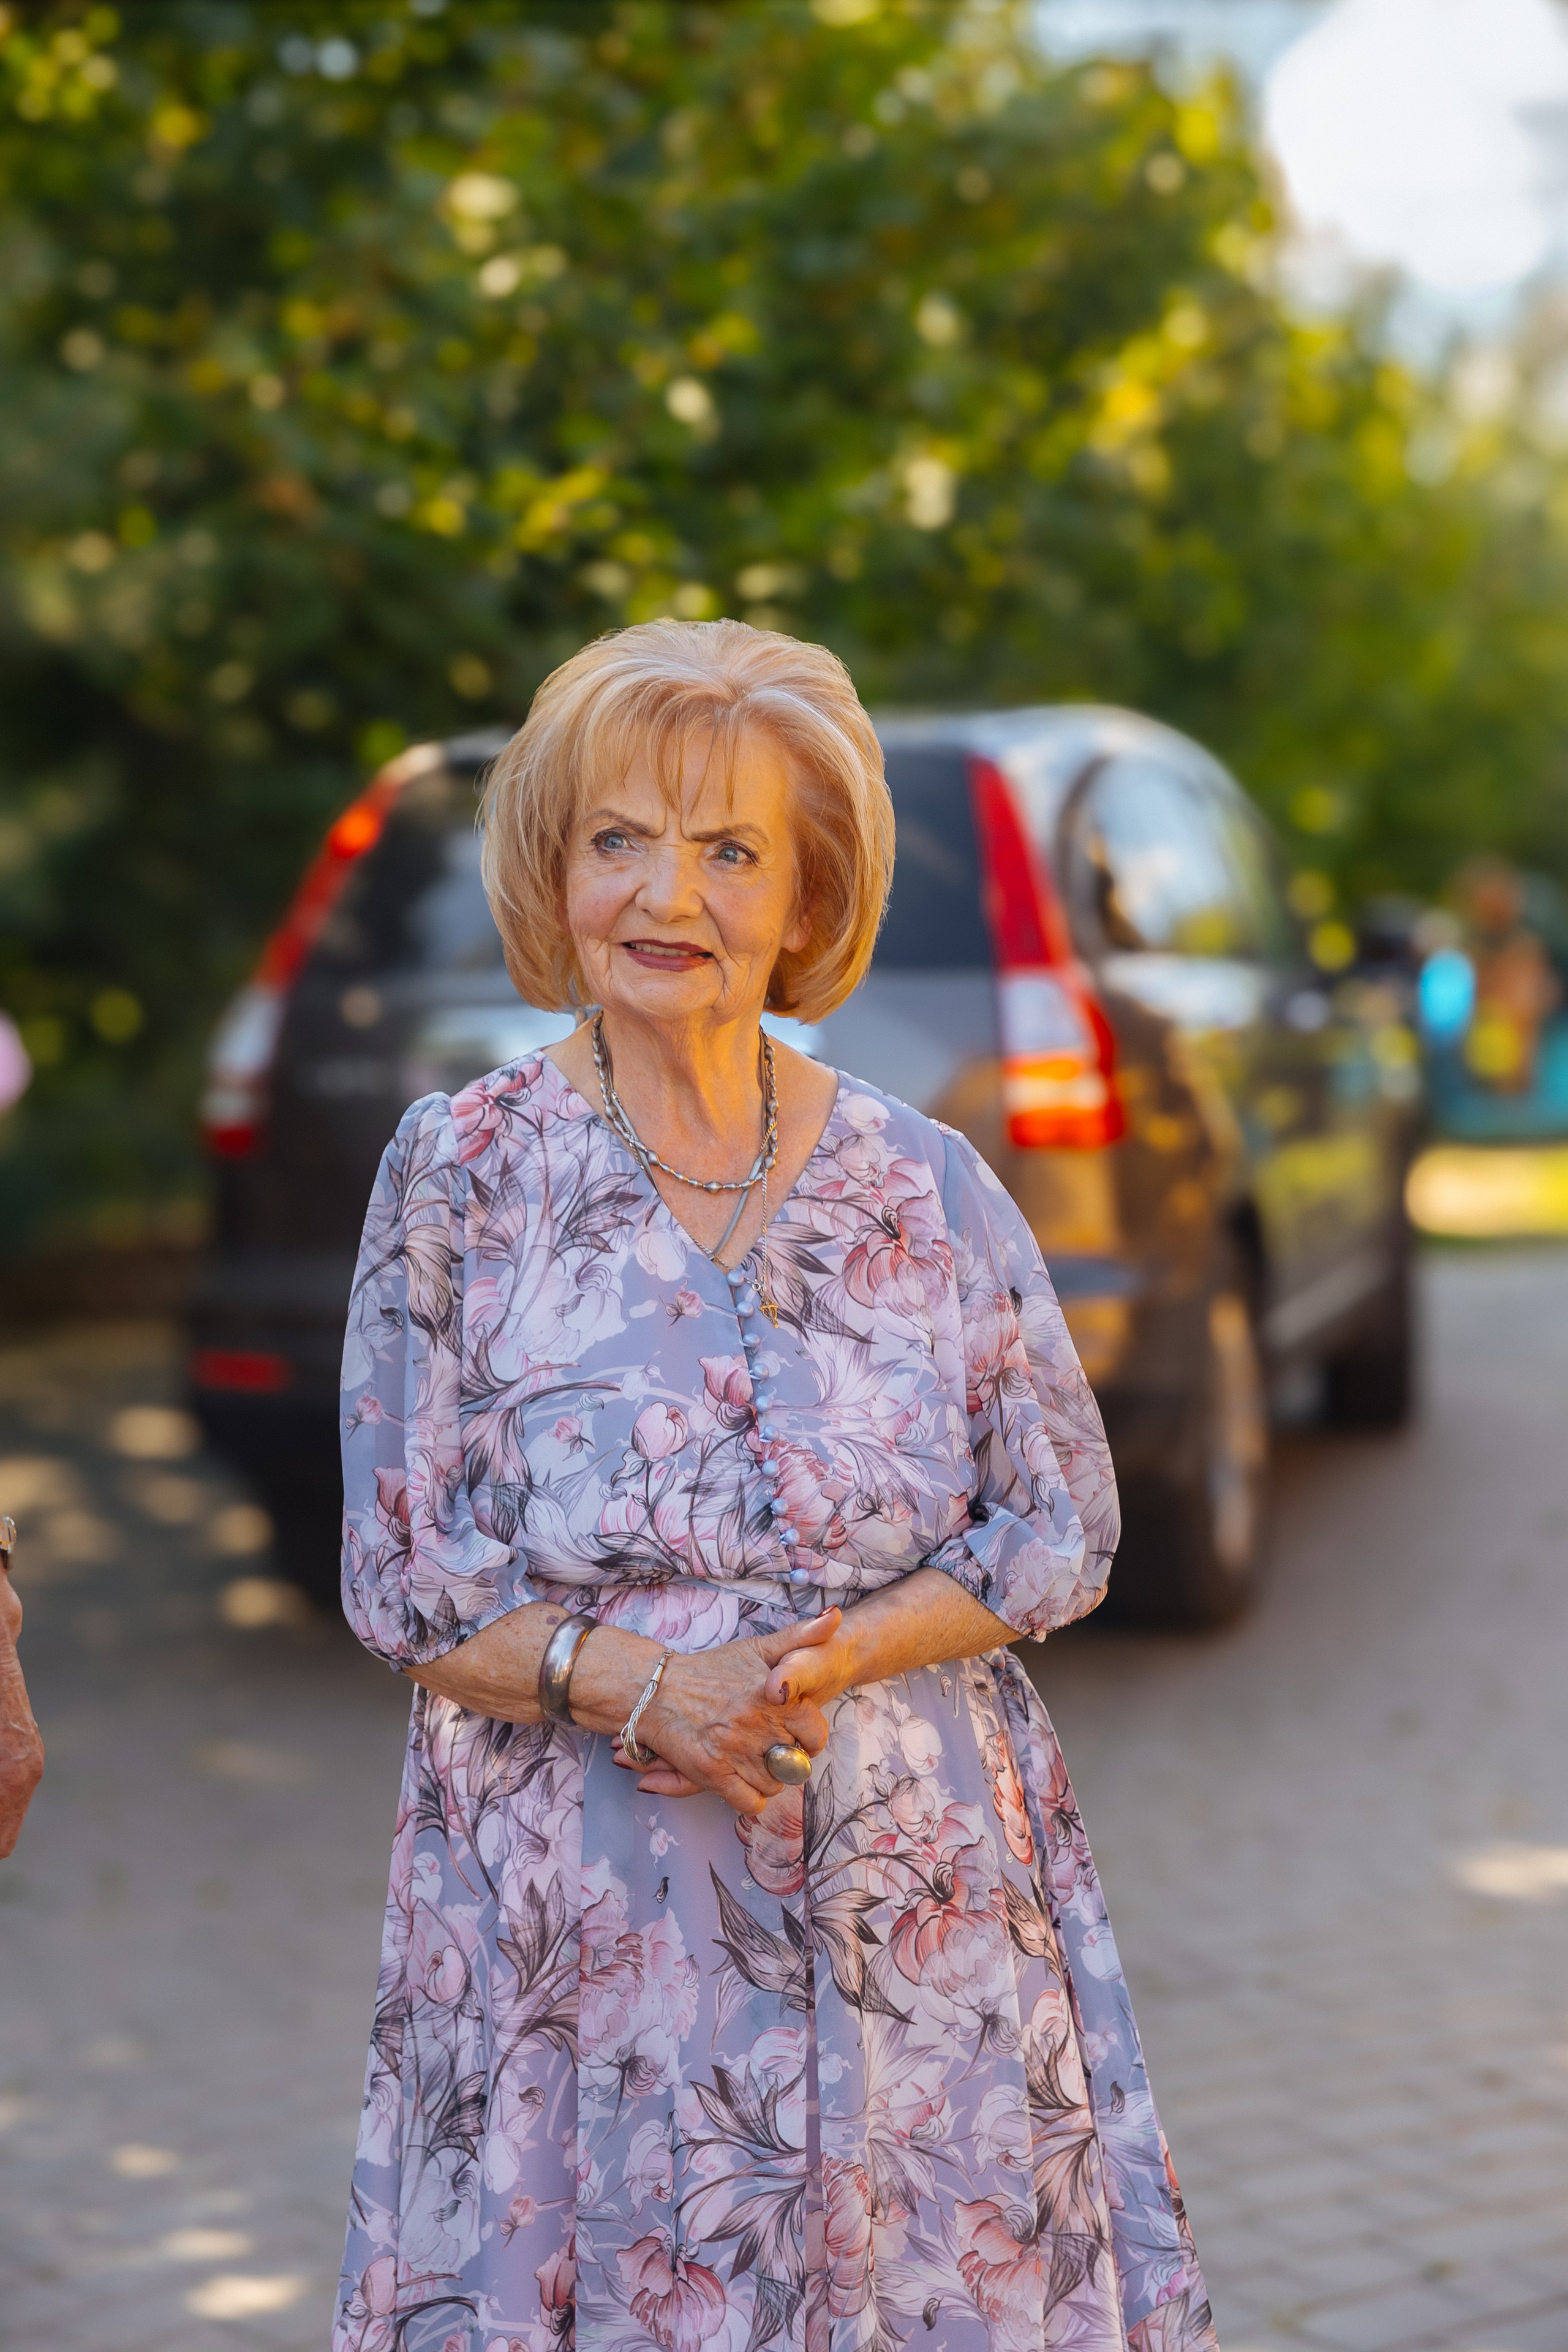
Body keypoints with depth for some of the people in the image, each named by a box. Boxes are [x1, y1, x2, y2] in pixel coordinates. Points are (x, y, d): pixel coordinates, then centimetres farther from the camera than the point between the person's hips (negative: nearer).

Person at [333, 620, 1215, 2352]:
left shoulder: (927, 1185, 3)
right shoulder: (461, 1171, -1)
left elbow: (1066, 1530, 3)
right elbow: (400, 1577, -3)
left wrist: (842, 1655, -13)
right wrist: (644, 1687, -18)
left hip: (914, 1906, 2)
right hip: (583, 1923, -1)